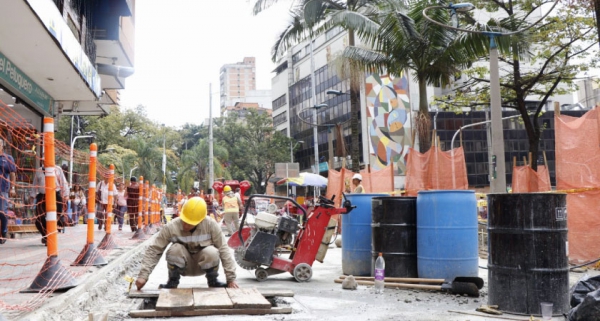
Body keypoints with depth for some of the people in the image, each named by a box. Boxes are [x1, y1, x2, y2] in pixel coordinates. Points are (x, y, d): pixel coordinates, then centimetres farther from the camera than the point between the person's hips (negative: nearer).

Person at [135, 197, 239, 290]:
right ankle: (172, 283, -6)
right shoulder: (171, 227, -21)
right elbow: (154, 250, -18)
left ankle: (213, 282, -3)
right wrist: (143, 275, -25)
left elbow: (224, 250, -19)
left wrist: (231, 278, -19)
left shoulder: (211, 225, -22)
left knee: (212, 252, -33)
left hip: (203, 266, 0)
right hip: (181, 266, 0)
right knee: (175, 249, -31)